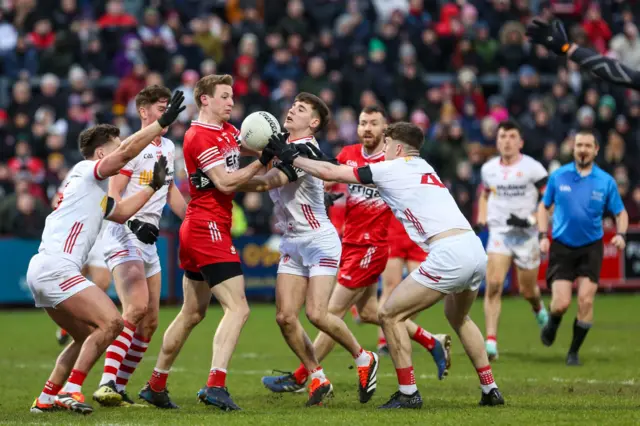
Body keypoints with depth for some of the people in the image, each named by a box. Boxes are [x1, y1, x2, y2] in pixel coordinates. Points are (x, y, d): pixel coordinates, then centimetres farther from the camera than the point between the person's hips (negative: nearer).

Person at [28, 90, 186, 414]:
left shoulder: (96, 191, 25)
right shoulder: (86, 172, -2)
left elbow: (121, 212, 39)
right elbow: (127, 151, -16)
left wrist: (153, 186, 37)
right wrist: (163, 122, -16)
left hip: (42, 271, 10)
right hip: (55, 268, -10)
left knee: (89, 337, 17)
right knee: (111, 322, -17)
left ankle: (47, 398, 15)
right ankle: (71, 390, -18)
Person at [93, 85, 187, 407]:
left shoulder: (169, 148, 15)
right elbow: (113, 195, -16)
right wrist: (134, 223, -30)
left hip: (149, 240, 9)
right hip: (123, 236, -9)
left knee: (150, 321, 5)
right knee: (137, 306, -26)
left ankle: (118, 389, 10)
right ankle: (106, 382, -30)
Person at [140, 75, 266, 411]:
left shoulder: (227, 131, 14)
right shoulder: (200, 136, -14)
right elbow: (225, 182, -19)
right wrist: (262, 163, -16)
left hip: (196, 231, 10)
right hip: (209, 228, -10)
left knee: (192, 314, 17)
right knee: (237, 309, -16)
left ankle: (155, 386, 25)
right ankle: (215, 386, -24)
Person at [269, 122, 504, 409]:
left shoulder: (393, 169, 3)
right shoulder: (424, 168, 26)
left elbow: (331, 173, 4)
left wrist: (291, 157, 16)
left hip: (450, 254, -9)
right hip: (476, 250, 9)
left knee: (390, 315, 2)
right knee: (457, 317, 32)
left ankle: (407, 393, 2)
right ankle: (490, 389, 29)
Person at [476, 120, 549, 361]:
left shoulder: (532, 168, -9)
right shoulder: (488, 169, 6)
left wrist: (530, 219, -18)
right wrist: (481, 220, 10)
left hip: (527, 235, -2)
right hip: (499, 233, 2)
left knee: (527, 290, 9)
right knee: (493, 285, -16)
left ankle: (539, 309, 48)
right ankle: (491, 342, -17)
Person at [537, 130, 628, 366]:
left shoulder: (606, 181, -2)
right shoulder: (558, 176, -1)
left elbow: (621, 213, 8)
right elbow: (544, 206, 11)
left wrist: (621, 235, -12)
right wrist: (543, 236, 0)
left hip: (591, 248, 0)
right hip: (562, 247, 0)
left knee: (586, 301, -9)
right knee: (561, 303, -9)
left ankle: (574, 352, 9)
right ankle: (552, 325, 28)